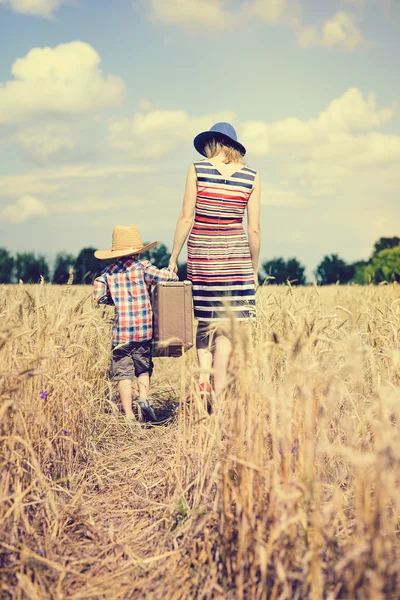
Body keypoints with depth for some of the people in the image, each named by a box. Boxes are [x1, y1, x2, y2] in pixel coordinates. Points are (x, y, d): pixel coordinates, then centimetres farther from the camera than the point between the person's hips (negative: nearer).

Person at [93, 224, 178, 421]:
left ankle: (129, 415, 0)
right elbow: (163, 277, -11)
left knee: (123, 373, 3)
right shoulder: (142, 266, -1)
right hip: (143, 330, -1)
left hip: (120, 332, 1)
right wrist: (172, 272, 11)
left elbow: (98, 296, 0)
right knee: (143, 368, 16)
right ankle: (144, 397, -7)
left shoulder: (109, 272, 5)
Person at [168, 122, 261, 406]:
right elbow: (254, 229, 1)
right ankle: (218, 393, 0)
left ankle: (203, 377, 0)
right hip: (236, 255, 0)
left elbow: (186, 218, -4)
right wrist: (255, 268, 10)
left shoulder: (197, 169, 0)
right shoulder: (252, 176, 3)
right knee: (226, 326, 2)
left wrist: (173, 258, 3)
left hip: (201, 254, 0)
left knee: (204, 321, 14)